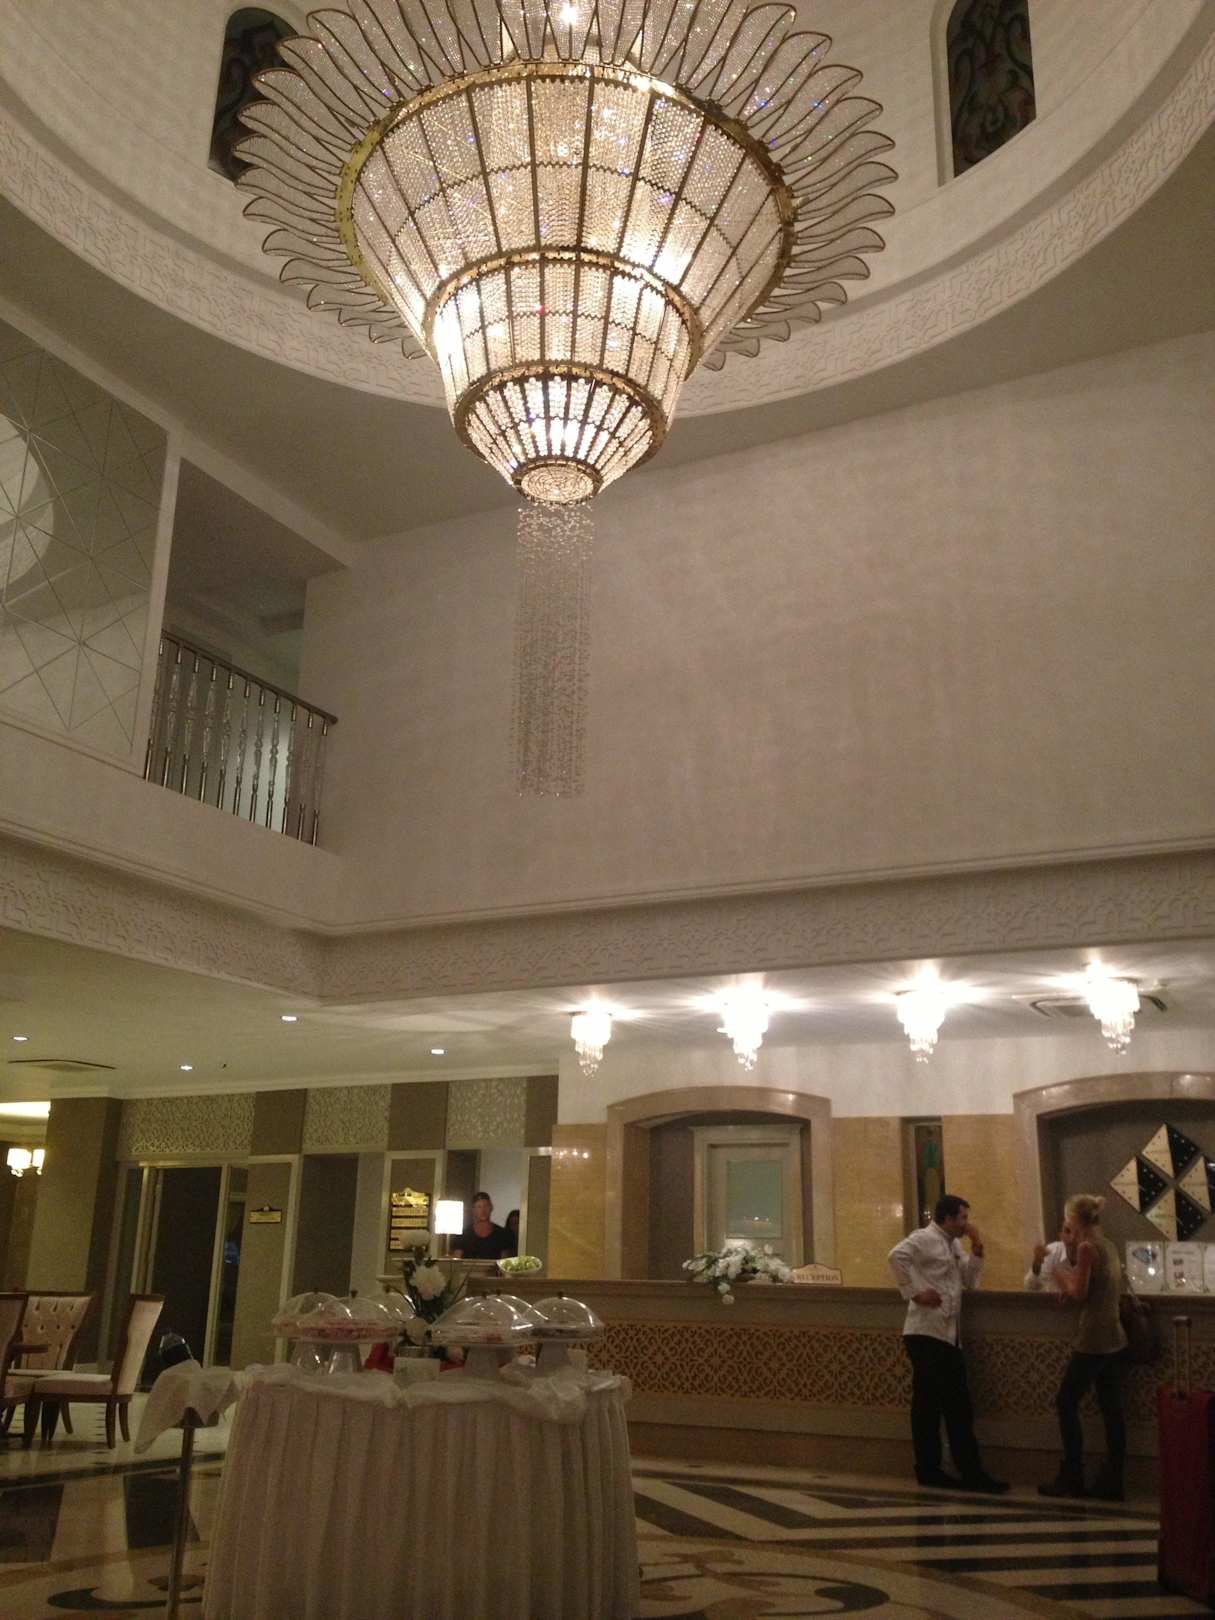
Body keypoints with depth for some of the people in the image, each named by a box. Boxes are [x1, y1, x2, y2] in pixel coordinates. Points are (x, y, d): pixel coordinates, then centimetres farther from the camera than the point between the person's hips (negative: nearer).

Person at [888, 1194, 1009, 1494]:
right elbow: (897, 1256, -26)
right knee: (928, 1405, -2)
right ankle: (929, 1470, 6)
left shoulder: (954, 1244, 19)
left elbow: (970, 1281, 16)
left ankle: (971, 1472, 17)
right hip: (926, 1334, -9)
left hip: (949, 1335, 9)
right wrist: (914, 1293, -22)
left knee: (958, 1405, 11)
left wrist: (977, 1249, 7)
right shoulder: (925, 1238, -10)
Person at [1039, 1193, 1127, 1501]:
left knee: (1066, 1404, 3)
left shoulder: (1087, 1247, -14)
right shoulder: (1108, 1245, 11)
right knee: (1112, 1410, 8)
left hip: (1093, 1340, -8)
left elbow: (1079, 1294, -13)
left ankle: (1071, 1479, 6)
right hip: (1114, 1339, 8)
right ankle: (1111, 1482, 11)